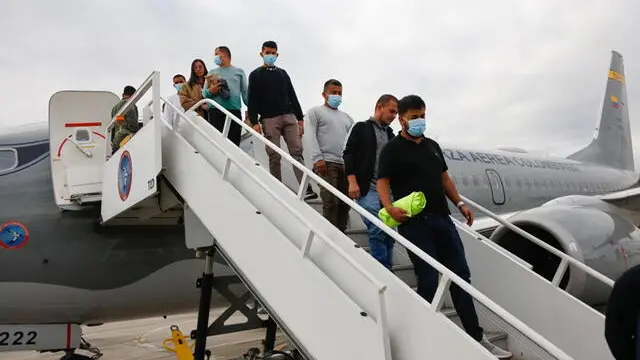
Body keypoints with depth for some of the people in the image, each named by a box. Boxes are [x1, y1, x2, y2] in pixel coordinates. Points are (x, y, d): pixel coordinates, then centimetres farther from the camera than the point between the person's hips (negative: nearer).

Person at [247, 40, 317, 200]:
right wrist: (254, 122, -11)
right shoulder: (256, 75, 9)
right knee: (274, 156, -4)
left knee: (297, 152, -7)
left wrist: (300, 118, 13)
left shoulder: (282, 73, 22)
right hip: (269, 119, -3)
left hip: (289, 116, 3)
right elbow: (252, 100, 1)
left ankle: (307, 189, -14)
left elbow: (292, 96, 20)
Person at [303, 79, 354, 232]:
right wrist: (317, 158, -16)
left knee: (345, 203, 1)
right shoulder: (315, 112, 11)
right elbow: (309, 136, -3)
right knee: (331, 202, -13)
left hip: (346, 164, 5)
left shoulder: (346, 117, 27)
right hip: (327, 163, -5)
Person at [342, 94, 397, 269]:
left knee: (389, 234, 2)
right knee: (377, 231, -15)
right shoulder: (361, 128, 6)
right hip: (367, 189, -5)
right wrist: (352, 181, -13)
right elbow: (348, 154, -3)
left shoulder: (391, 134, 21)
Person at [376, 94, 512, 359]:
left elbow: (444, 178, 22)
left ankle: (476, 338, 17)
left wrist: (460, 204, 10)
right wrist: (389, 208, -25)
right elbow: (382, 182, -8)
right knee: (428, 280, -3)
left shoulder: (433, 146, 18)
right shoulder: (392, 149, -1)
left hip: (442, 218, 7)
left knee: (460, 276, 8)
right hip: (414, 222, -6)